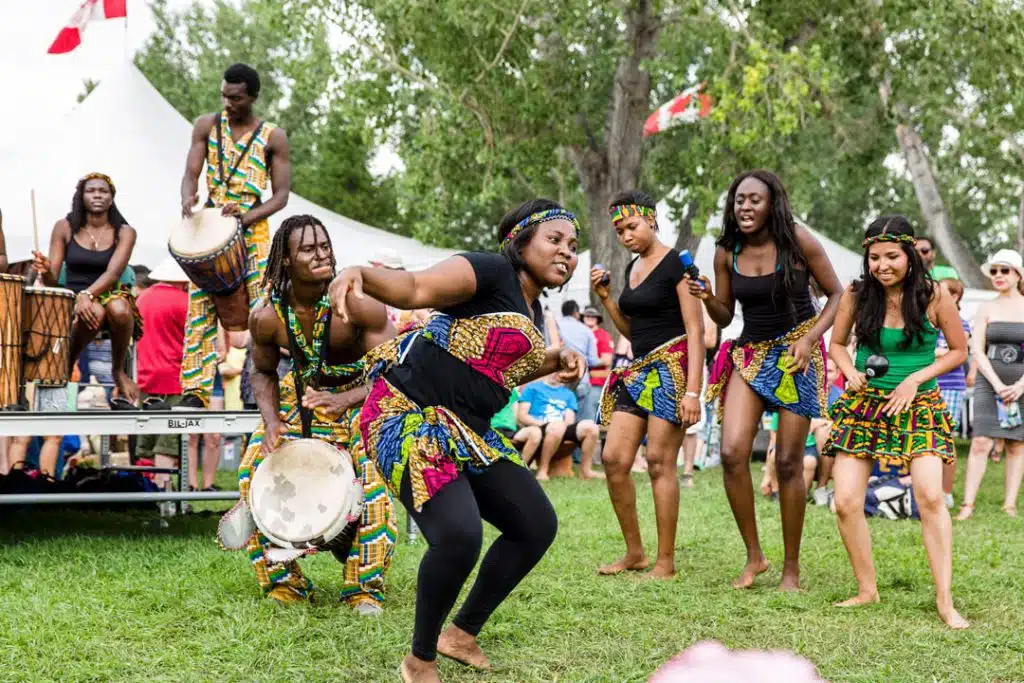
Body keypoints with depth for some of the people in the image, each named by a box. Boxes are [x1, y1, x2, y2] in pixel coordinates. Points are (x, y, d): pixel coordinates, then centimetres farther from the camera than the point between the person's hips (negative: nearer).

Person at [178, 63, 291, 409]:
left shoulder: (273, 137, 0)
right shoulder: (207, 125, 5)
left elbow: (281, 194, -2)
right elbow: (191, 174, 2)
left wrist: (247, 216, -19)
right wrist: (188, 198, -22)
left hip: (253, 230, -2)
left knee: (258, 309, -5)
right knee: (200, 308, -3)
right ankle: (196, 389, -2)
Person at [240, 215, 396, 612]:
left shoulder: (357, 303, -26)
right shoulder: (266, 317, -16)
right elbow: (263, 373, 4)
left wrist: (344, 400, -39)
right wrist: (270, 421, -15)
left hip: (361, 394, -4)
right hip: (300, 397, 4)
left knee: (373, 473, -29)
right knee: (253, 469, -10)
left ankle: (366, 587, -14)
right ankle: (282, 582, 7)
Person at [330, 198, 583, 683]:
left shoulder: (531, 311, 16)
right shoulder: (491, 272, -11)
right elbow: (415, 288, -25)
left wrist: (556, 360, 17)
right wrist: (361, 273, -45)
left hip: (467, 431, 10)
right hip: (409, 416, -10)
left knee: (537, 525, 9)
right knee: (459, 534, -26)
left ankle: (462, 634, 23)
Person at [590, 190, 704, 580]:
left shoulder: (676, 263, -8)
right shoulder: (632, 269, 16)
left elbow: (695, 331, -13)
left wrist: (693, 390, -20)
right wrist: (605, 298, 9)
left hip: (672, 366, -8)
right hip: (638, 370, 8)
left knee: (659, 460, -10)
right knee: (614, 458, 0)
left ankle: (666, 561, -4)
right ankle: (634, 553, 11)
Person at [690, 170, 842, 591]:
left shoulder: (797, 241, -8)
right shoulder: (727, 252, 2)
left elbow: (837, 294, -1)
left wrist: (809, 339, -14)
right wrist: (706, 298, -10)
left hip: (796, 355, -3)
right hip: (750, 353, 4)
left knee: (788, 463, -3)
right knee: (732, 452, -13)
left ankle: (791, 568, 12)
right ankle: (754, 556, 2)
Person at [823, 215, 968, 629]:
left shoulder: (934, 296, -7)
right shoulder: (856, 296, -3)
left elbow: (959, 351, 2)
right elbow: (837, 344, 12)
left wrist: (916, 379, -11)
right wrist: (851, 373, -9)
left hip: (919, 405, -2)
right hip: (863, 405, 2)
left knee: (930, 497, -18)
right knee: (846, 503, -6)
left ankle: (944, 599, -10)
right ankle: (867, 590, 12)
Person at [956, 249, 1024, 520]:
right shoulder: (986, 309, 6)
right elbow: (977, 351, 0)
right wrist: (997, 385, -11)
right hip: (989, 382, 0)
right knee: (981, 442, -9)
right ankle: (968, 504, -10)